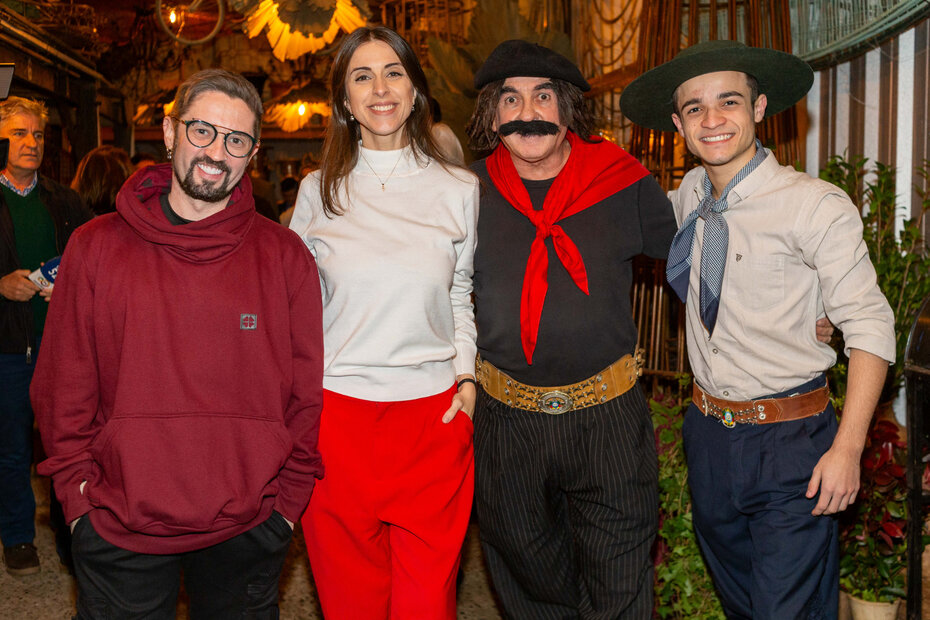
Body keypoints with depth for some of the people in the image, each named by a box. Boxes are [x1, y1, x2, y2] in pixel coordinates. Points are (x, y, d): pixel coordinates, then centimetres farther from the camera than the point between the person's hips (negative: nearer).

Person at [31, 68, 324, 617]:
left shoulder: (284, 256, -2)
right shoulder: (96, 249, -1)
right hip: (119, 531, 0)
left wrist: (288, 497, -2)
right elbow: (63, 388, 2)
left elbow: (307, 390, 1)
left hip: (247, 531, 1)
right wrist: (80, 494, -3)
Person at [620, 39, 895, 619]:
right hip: (709, 434, 6)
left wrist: (848, 448, -19)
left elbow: (869, 327, -15)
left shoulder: (817, 206, -16)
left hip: (791, 441, -6)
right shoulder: (691, 194, 2)